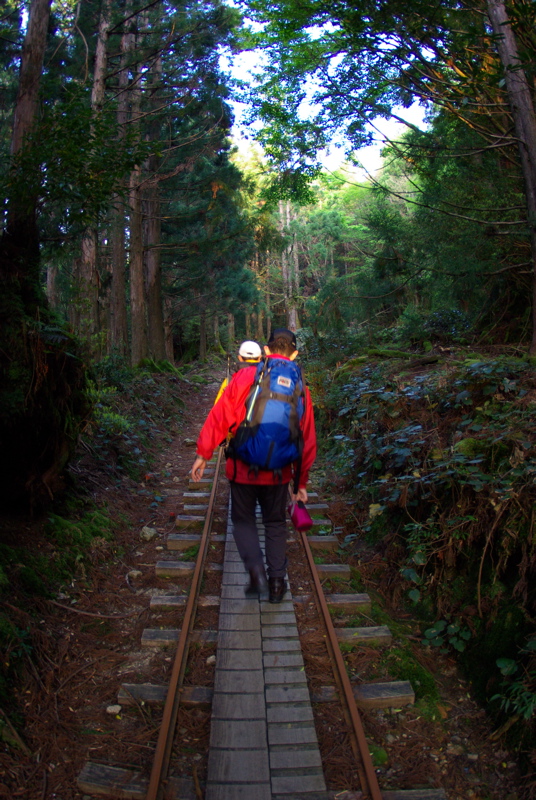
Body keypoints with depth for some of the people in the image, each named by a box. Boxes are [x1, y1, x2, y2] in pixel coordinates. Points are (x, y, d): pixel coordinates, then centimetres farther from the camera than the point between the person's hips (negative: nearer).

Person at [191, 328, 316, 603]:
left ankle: (255, 569, -4)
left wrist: (203, 454, 2)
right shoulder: (300, 389, 2)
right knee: (276, 524, 18)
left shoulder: (244, 377, -7)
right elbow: (307, 440, 6)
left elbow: (219, 416, -8)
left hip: (243, 467, -2)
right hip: (279, 471, 2)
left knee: (243, 519, 16)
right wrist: (301, 482, 14)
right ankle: (277, 582, 22)